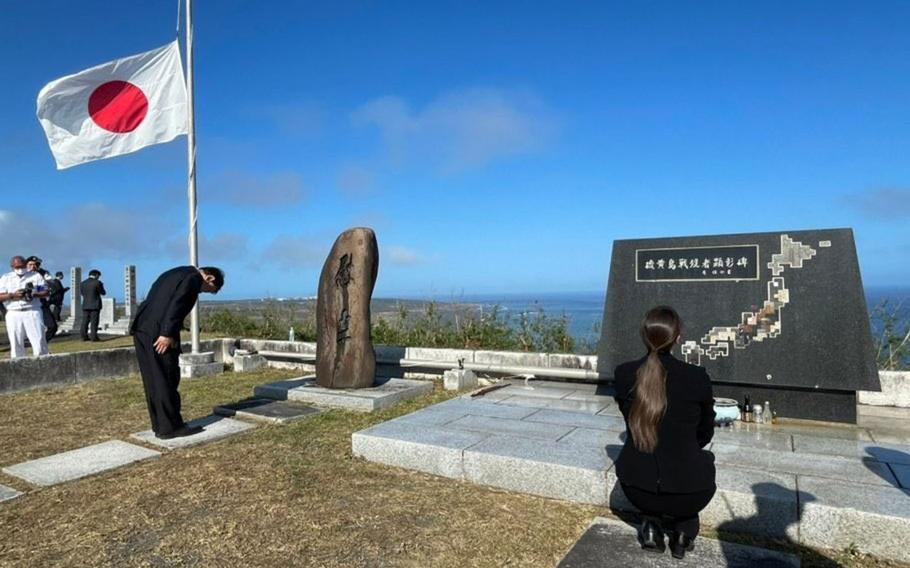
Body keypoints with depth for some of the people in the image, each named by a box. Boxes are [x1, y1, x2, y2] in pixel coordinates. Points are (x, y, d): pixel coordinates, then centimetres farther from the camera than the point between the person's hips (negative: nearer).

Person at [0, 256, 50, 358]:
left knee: (39, 340, -7)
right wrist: (13, 295, -13)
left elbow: (46, 292, 6)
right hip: (13, 314, 2)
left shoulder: (36, 276, 10)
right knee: (15, 343, 4)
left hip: (32, 312, -1)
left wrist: (34, 294, -13)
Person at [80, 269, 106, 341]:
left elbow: (81, 293, 16)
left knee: (85, 321, 8)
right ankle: (94, 337, -5)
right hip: (95, 305, -5)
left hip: (85, 305, 5)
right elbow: (103, 293, -2)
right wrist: (101, 286, 14)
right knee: (94, 322, -3)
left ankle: (84, 337, 7)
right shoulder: (97, 282, -10)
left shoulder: (82, 283, 6)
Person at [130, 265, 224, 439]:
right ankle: (170, 427, 5)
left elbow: (153, 301, 21)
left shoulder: (174, 273, 24)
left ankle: (160, 425, 20)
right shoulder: (194, 278, -4)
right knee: (166, 379, -2)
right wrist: (167, 334, -20)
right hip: (158, 333, -9)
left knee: (153, 380, 13)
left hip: (141, 328, 9)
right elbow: (176, 304, -18)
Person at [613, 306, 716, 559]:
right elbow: (705, 434, 6)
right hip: (685, 492, -1)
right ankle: (683, 533, 23)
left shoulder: (623, 374, -8)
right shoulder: (697, 377, -14)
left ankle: (652, 524, 22)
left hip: (635, 488, 2)